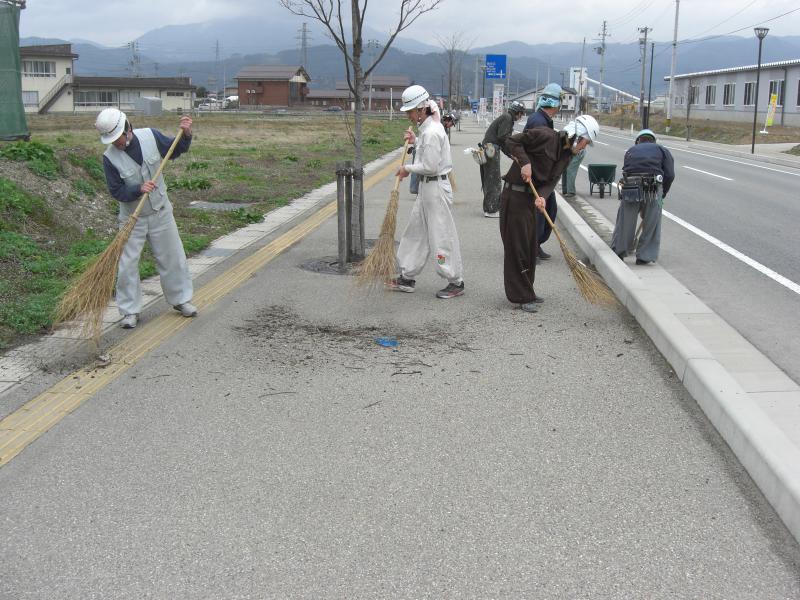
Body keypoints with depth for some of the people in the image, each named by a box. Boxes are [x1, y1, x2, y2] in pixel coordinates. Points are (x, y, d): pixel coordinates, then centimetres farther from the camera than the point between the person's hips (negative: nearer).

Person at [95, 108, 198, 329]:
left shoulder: (151, 136, -10)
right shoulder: (110, 157, -17)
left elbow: (175, 151, 7)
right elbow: (116, 191, -15)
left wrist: (186, 135, -10)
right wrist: (139, 189, -30)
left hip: (160, 212, 2)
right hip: (132, 218, -2)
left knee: (172, 257, 10)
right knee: (127, 264, -2)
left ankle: (181, 299, 27)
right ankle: (130, 310, 10)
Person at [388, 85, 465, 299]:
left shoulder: (432, 132, -21)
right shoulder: (428, 127, 10)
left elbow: (430, 166, -23)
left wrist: (408, 168, -9)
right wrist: (415, 142, 11)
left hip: (436, 187, -11)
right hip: (427, 187, 11)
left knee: (442, 235, -2)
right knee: (415, 231, 15)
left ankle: (456, 282, 8)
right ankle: (407, 278, 23)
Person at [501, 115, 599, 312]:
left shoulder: (567, 154, 9)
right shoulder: (546, 136, -16)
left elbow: (551, 180, 1)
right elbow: (513, 142, -13)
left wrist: (542, 196, -17)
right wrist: (524, 162, -23)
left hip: (531, 198, 9)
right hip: (514, 195, -9)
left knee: (531, 247, 16)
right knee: (518, 246, -4)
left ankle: (526, 292, 29)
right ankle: (522, 296, 2)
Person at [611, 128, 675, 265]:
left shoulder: (631, 150, 27)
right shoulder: (662, 150, 20)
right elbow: (670, 174, 6)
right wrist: (662, 194, 19)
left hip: (630, 187, 2)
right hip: (653, 188, -2)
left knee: (625, 220, 15)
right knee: (651, 223, 11)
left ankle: (618, 252, 27)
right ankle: (644, 256, 16)